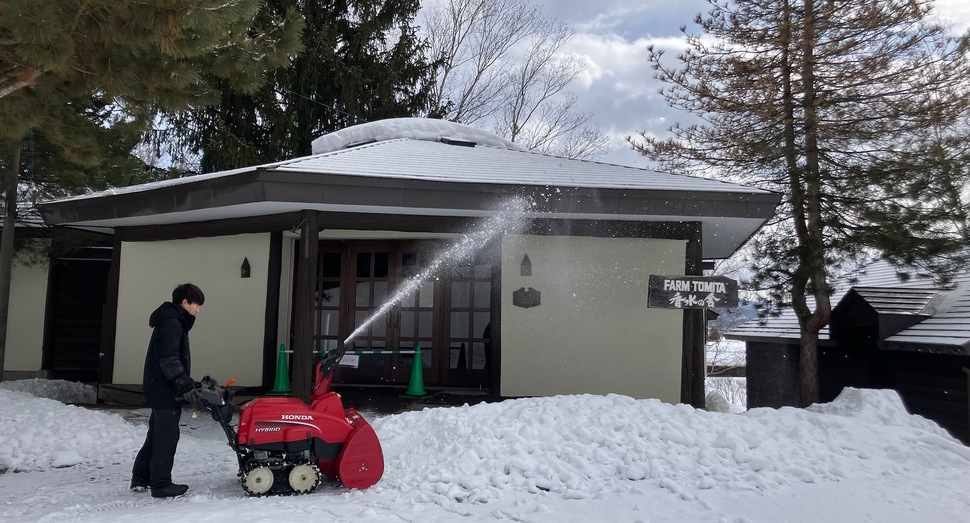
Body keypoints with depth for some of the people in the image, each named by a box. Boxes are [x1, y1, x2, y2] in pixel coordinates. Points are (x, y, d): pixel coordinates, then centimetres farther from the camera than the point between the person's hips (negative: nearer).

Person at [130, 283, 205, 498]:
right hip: (166, 391, -11)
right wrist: (186, 386, -25)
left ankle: (141, 479, 27)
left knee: (157, 435, 18)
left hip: (162, 390, 11)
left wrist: (189, 383, 20)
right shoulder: (172, 323, -16)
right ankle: (161, 484, 3)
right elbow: (169, 361, -23)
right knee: (166, 438, -4)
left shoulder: (174, 322, 17)